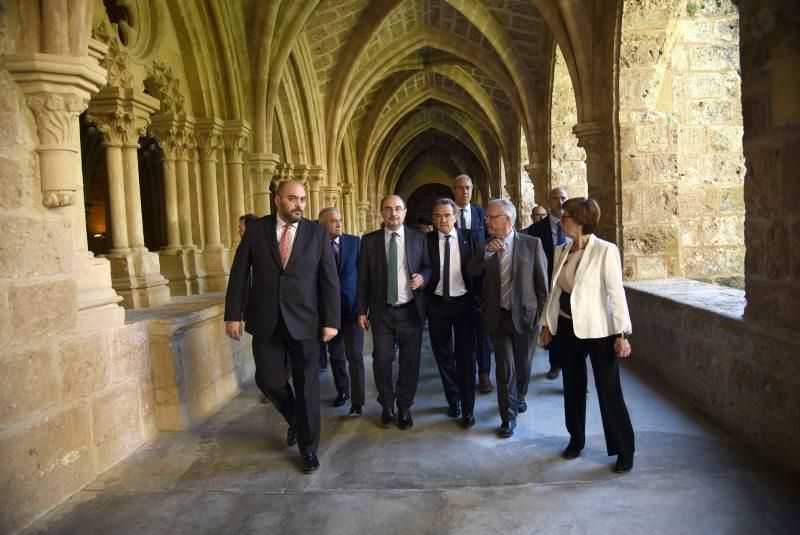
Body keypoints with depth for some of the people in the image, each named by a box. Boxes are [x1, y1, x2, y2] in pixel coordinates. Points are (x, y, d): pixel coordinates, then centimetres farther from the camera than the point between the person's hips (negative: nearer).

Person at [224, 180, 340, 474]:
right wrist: (233, 315, -4)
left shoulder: (317, 233, 0)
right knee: (268, 380, 7)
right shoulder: (256, 229, 1)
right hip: (266, 321, 1)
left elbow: (329, 279, -2)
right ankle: (295, 420, 38)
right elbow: (239, 273, 1)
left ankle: (308, 448, 21)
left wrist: (331, 320, -6)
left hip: (304, 321, -1)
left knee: (307, 385, 5)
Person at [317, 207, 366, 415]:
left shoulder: (355, 242, 0)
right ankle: (342, 391, 33)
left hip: (352, 307, -1)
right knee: (336, 355, 14)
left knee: (354, 355, -5)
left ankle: (357, 401, 3)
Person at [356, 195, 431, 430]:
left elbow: (428, 267, 10)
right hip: (382, 312, 0)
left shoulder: (418, 238, 3)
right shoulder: (369, 241, 3)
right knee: (381, 360, 2)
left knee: (410, 361, 6)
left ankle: (404, 407, 25)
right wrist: (361, 310, 1)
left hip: (410, 311, 0)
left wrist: (423, 277, -13)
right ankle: (387, 405, 26)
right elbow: (363, 279, 4)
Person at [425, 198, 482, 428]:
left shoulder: (469, 238, -1)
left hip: (464, 303, -1)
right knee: (443, 356, 13)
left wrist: (478, 299, -5)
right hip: (437, 304, 1)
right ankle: (453, 399, 33)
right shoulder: (426, 241, -2)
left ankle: (467, 409, 13)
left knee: (466, 356, 2)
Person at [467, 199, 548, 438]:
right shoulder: (486, 246, 2)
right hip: (498, 317, 1)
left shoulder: (532, 244, -5)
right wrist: (486, 253, -24)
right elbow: (472, 271, -9)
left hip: (525, 315, -1)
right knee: (505, 367, -1)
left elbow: (542, 282, -1)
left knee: (523, 365, 16)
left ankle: (518, 397, 44)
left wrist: (542, 313, 0)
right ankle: (508, 417, 13)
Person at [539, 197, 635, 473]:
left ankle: (624, 451, 16)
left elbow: (616, 293, -13)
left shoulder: (605, 251, -13)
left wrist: (623, 334, -15)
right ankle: (576, 439, 33)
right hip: (567, 327, 6)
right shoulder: (561, 251, 5)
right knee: (573, 387, 16)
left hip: (597, 329, -6)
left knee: (609, 391, 1)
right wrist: (547, 323, 13)